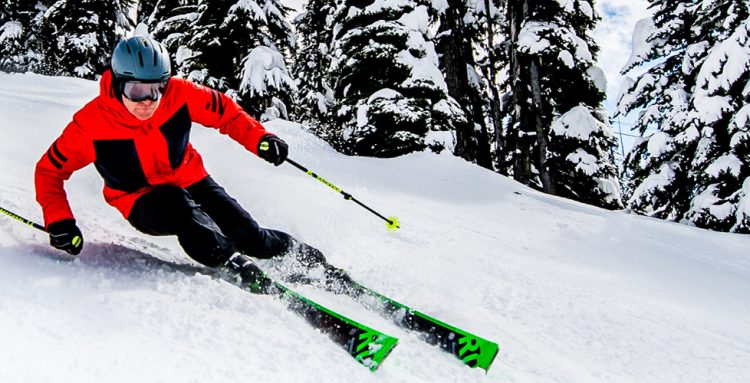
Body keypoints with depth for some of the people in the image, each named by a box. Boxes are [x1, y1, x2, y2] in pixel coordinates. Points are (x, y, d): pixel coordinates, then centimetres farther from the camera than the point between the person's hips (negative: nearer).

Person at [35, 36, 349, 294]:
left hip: (190, 181, 2)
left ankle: (317, 264, 7)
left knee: (251, 238, -13)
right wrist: (59, 221, -22)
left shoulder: (177, 93, -19)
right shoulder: (91, 124, -21)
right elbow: (50, 170, -10)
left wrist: (259, 138, -19)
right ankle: (237, 268, -35)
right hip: (142, 203, -2)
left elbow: (223, 110, -4)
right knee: (178, 205, -39)